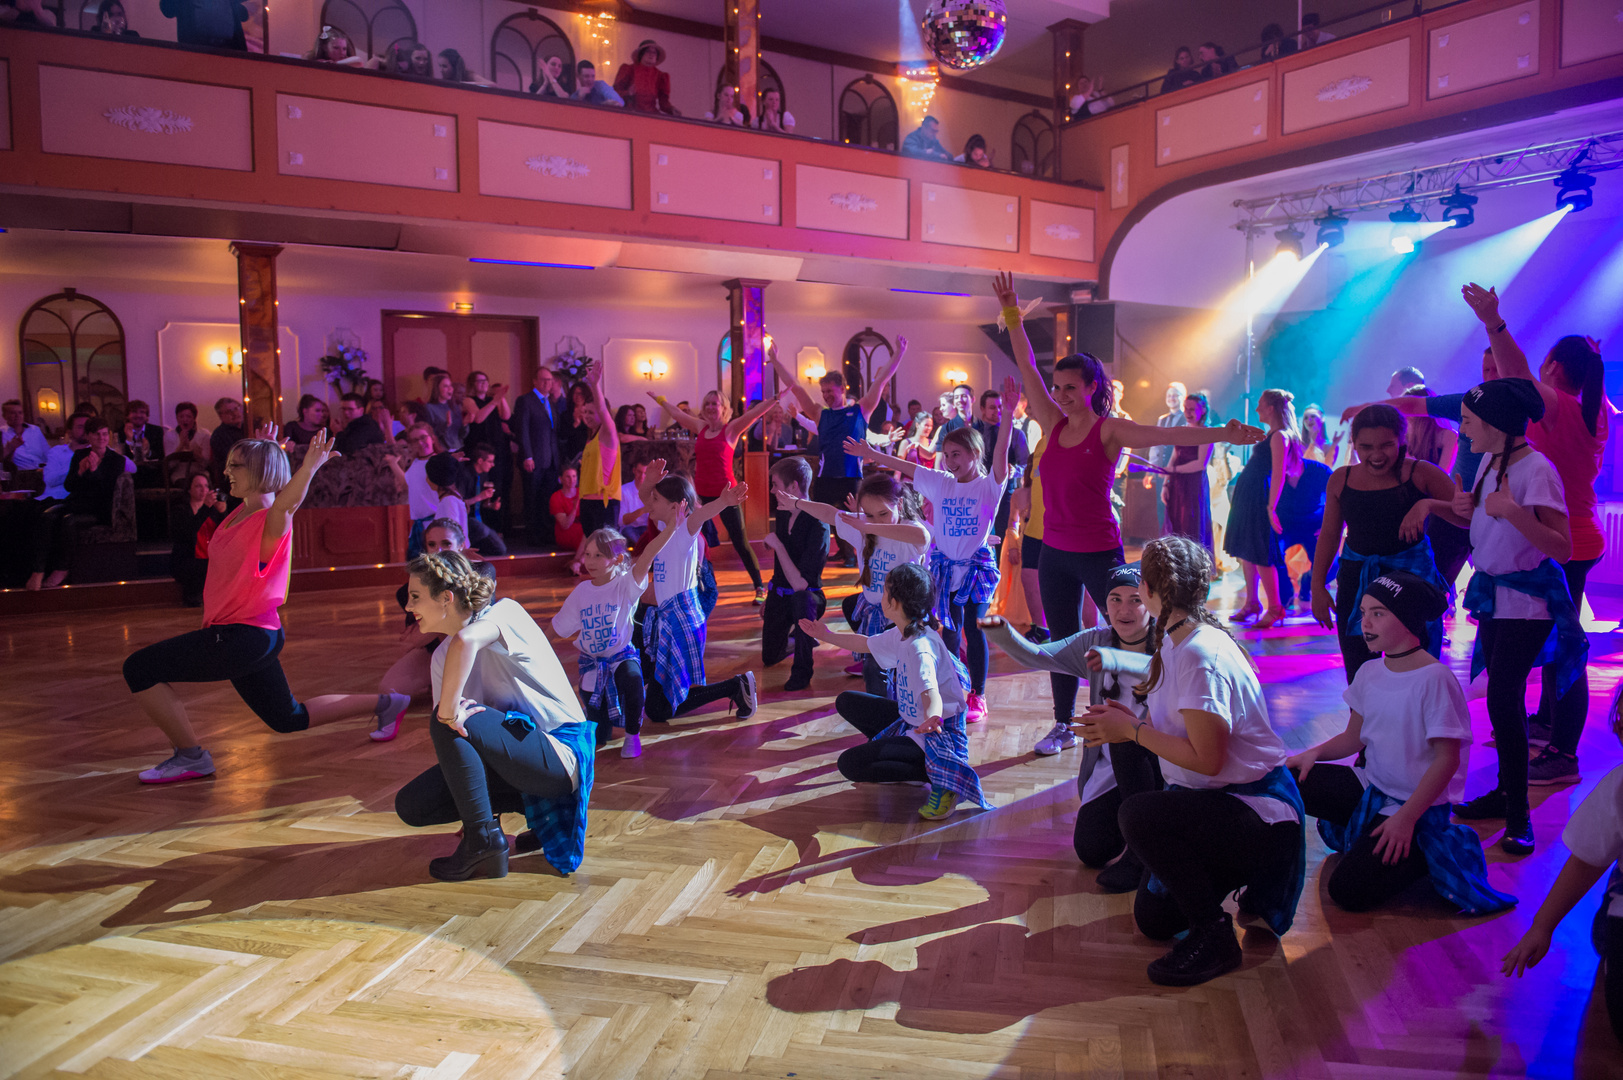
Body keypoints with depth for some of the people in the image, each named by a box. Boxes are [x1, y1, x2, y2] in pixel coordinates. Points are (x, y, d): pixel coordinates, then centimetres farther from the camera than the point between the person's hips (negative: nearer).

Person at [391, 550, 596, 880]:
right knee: (410, 805, -1)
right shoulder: (442, 656, 10)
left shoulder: (504, 612, -14)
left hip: (558, 752, -9)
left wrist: (449, 710, -35)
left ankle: (483, 840, -14)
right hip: (513, 755, 9)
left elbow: (465, 641, -39)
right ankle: (534, 804, 6)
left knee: (448, 720, -25)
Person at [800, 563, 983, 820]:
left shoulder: (920, 647, -29)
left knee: (849, 763, -19)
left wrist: (932, 717, -68)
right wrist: (828, 636, 31)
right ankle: (896, 757, 14)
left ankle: (938, 778, -12)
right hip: (910, 719, 10)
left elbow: (931, 693, -45)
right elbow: (866, 643, 20)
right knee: (846, 702, 16)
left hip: (937, 734, -10)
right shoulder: (902, 635, -1)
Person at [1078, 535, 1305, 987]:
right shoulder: (1173, 640, 4)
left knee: (1139, 813, -32)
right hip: (1215, 800, 9)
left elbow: (1205, 759, -27)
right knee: (1152, 919, 10)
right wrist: (1131, 721, -5)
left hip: (1258, 810, -9)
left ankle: (1214, 937, -14)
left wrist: (1133, 731, -18)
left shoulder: (1202, 657, -27)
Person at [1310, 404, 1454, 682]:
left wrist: (1428, 505, -23)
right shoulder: (1341, 480, 3)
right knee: (1358, 677, 8)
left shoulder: (1421, 474, -5)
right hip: (1356, 582, 3)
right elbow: (1329, 534, 11)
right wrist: (1318, 586, 8)